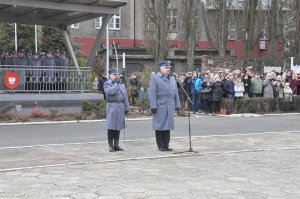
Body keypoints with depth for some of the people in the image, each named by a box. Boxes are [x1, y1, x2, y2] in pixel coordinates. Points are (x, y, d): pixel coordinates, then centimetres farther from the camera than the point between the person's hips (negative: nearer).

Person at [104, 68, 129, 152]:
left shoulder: (121, 84, 17)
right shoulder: (107, 84, 1)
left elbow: (125, 96, 16)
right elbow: (111, 92, -19)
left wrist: (126, 108, 12)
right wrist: (116, 83, -9)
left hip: (121, 107, 5)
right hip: (112, 106, -5)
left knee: (118, 127, 7)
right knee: (111, 127, -5)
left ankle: (116, 145, 14)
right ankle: (111, 146, 0)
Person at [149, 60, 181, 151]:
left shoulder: (172, 79, 17)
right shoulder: (155, 78, -1)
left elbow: (176, 93, 19)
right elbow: (152, 93, -7)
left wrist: (177, 105, 12)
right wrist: (153, 106, -13)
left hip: (170, 107, 5)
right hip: (160, 107, -5)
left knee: (168, 126, 9)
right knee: (160, 127, 0)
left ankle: (166, 145, 15)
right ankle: (161, 146, 8)